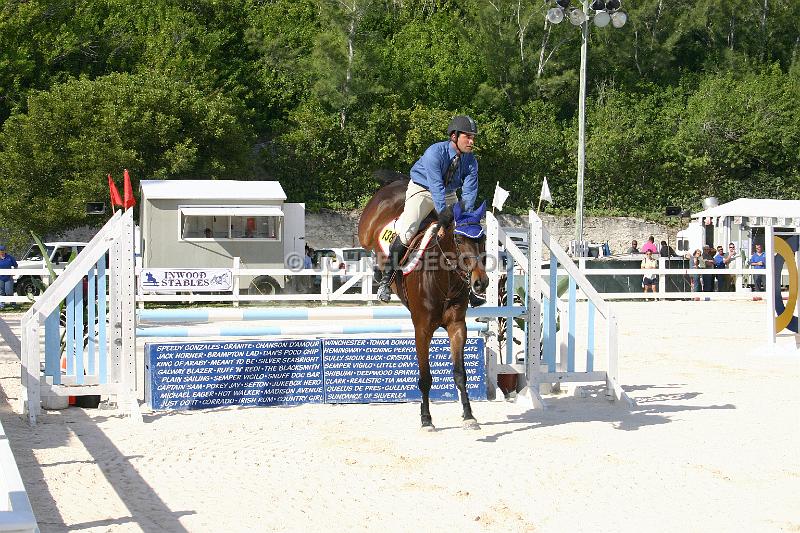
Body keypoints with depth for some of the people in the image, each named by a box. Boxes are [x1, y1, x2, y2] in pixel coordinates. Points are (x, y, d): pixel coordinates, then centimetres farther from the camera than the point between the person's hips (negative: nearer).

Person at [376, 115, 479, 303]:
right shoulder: (435, 152, -28)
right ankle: (386, 280, -14)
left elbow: (469, 191, -15)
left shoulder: (471, 161, -11)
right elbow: (436, 185, -35)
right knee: (407, 231, -26)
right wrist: (443, 212, -43)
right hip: (422, 191, -6)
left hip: (448, 195, 6)